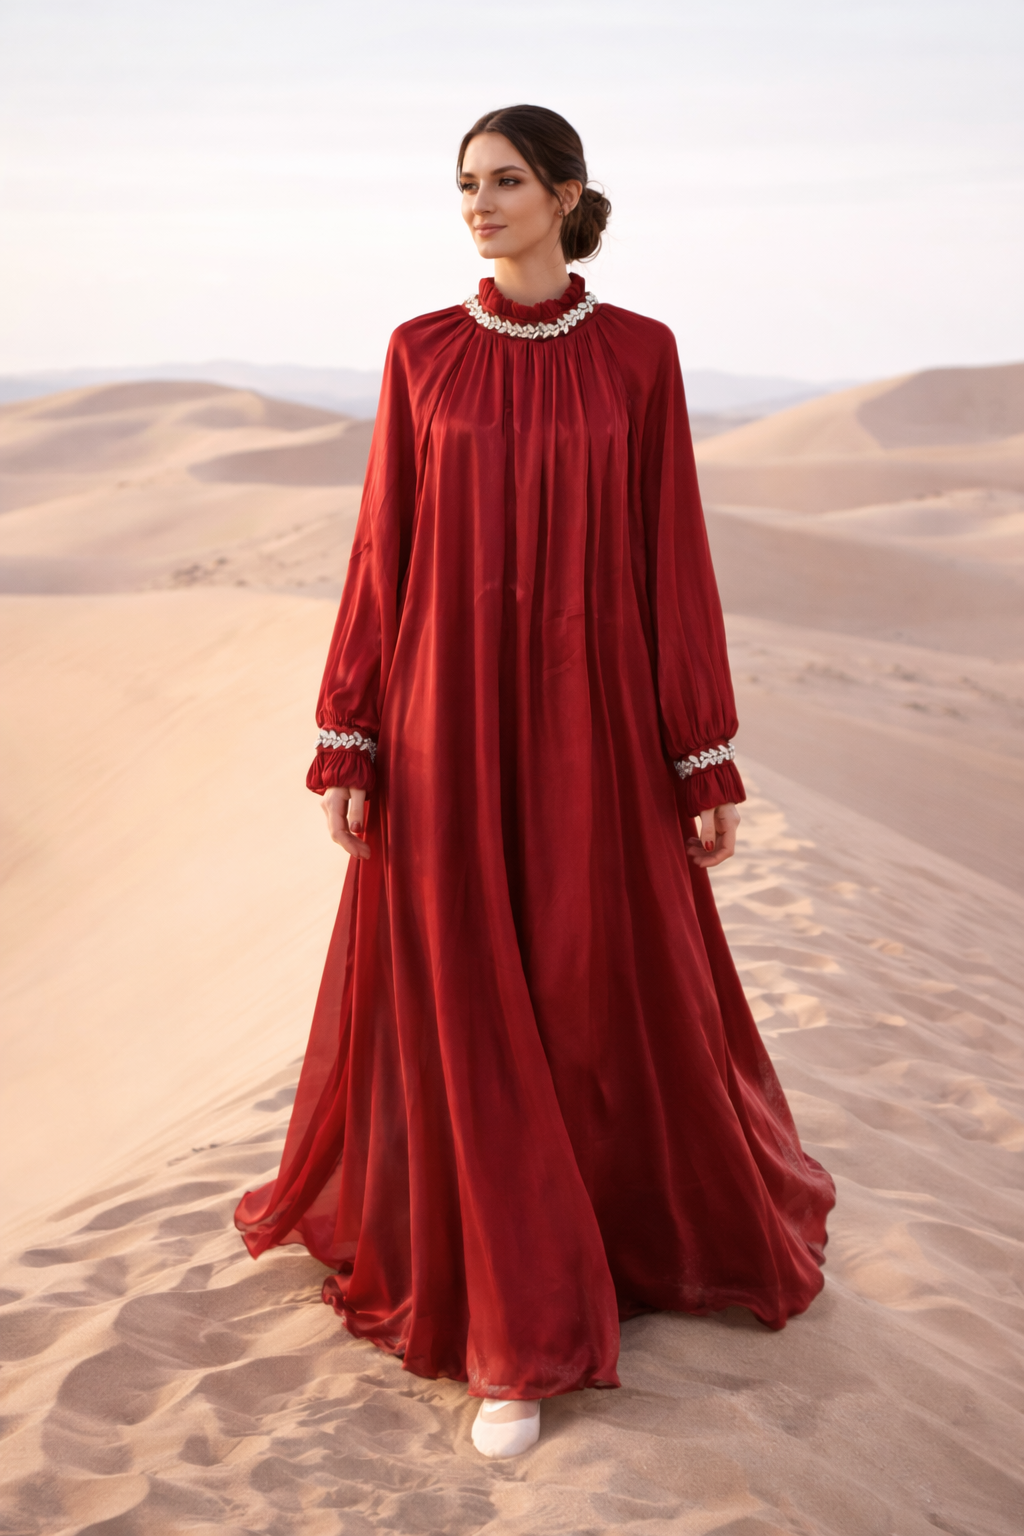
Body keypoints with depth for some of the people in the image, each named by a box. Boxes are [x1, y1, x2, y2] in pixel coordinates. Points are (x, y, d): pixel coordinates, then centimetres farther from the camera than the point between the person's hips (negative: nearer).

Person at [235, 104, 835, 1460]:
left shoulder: (640, 355, 2)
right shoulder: (421, 353, 4)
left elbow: (674, 556, 1)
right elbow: (382, 551, 4)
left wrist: (706, 756, -1)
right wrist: (349, 741, -1)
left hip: (591, 713, 0)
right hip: (449, 711, 0)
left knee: (620, 993, 11)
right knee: (466, 1009, 1)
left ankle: (692, 1193, 43)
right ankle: (514, 1339, 14)